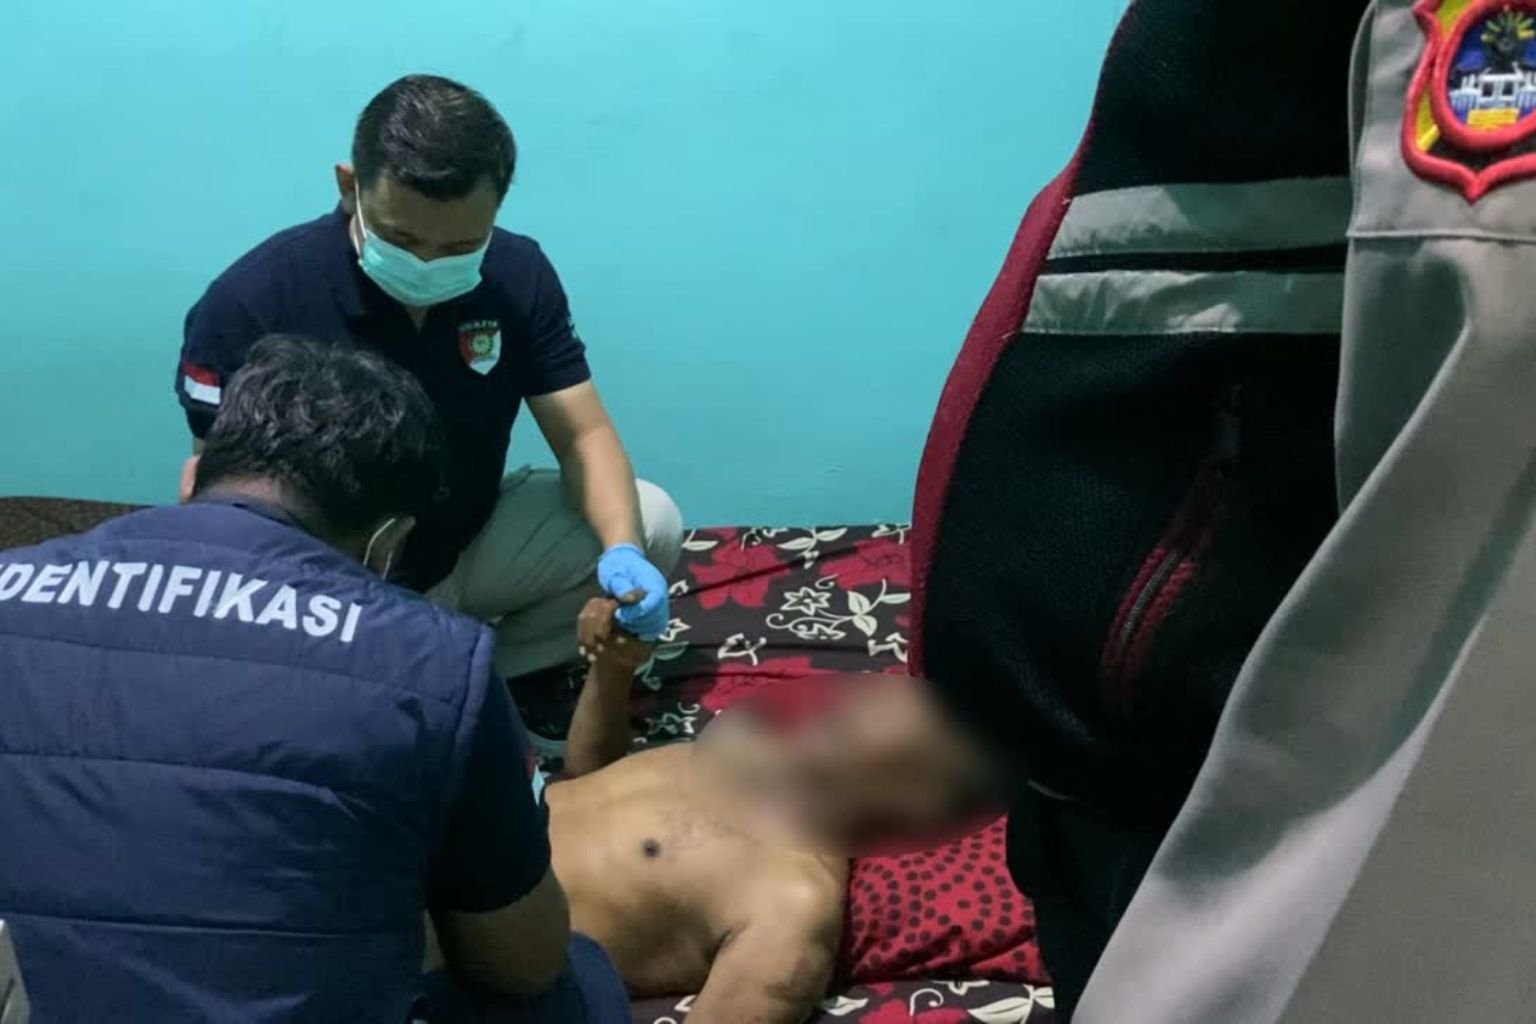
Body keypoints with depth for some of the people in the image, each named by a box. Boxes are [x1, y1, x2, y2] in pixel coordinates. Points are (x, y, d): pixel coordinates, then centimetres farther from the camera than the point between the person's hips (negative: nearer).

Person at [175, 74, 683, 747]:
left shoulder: (520, 276, -10)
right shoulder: (250, 303, -22)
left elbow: (583, 437, -11)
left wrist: (622, 549, -32)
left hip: (473, 547, 4)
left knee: (650, 524, -15)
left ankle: (486, 674, 5)